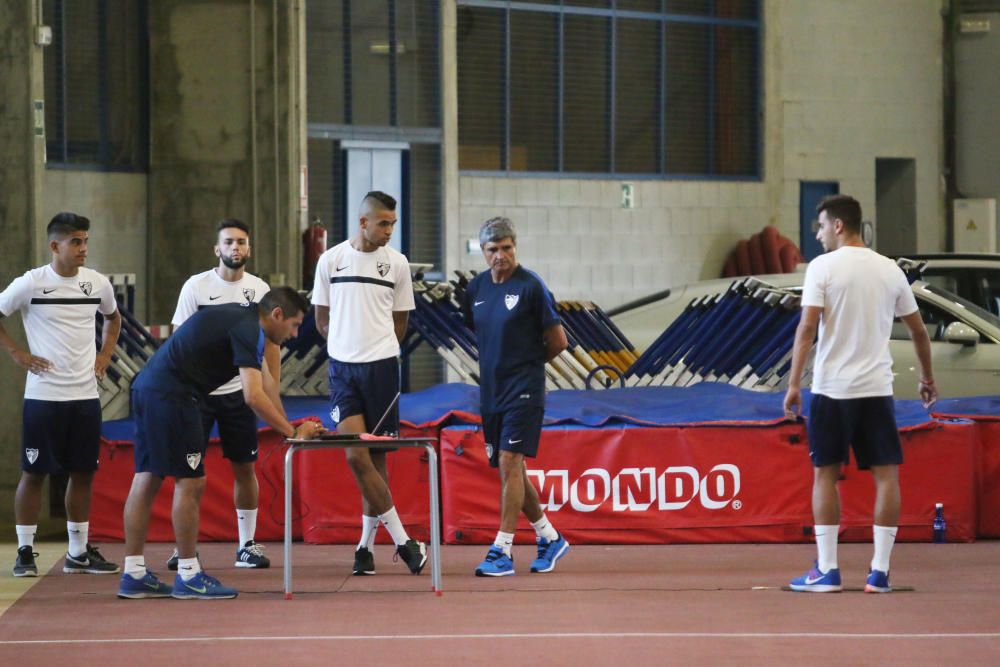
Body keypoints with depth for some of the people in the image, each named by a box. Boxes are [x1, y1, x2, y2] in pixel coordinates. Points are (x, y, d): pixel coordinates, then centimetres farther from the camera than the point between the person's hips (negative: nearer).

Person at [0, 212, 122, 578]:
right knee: (33, 473, 1)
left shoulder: (98, 283, 5)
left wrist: (105, 355, 11)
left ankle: (79, 553, 17)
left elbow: (113, 318, 25)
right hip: (43, 395, -4)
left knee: (83, 473, 8)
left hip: (86, 396, 4)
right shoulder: (30, 284, -8)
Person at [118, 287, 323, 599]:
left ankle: (134, 575, 11)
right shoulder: (246, 328, -13)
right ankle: (188, 576, 1)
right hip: (171, 395, -10)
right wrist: (292, 433, -17)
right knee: (190, 482, -4)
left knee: (147, 479, 9)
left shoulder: (243, 319, 18)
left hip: (147, 387, 10)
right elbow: (253, 396, -22)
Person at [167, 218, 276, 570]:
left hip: (239, 392, 2)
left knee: (245, 467, 5)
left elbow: (271, 344, 7)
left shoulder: (259, 289, 3)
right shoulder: (196, 286, -3)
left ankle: (247, 545, 13)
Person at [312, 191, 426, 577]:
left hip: (381, 367, 0)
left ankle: (367, 545, 10)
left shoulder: (396, 263, 4)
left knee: (375, 458, 2)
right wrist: (346, 346, 9)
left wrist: (377, 350, 7)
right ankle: (402, 541, -7)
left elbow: (400, 321, 13)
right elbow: (321, 319, 12)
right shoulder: (331, 260, 4)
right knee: (356, 456, -10)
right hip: (342, 369, 0)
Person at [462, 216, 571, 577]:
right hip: (491, 391, 7)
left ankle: (502, 551, -14)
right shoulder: (476, 288, 9)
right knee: (509, 468, 11)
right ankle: (549, 538, 27)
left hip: (524, 390, -7)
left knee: (510, 462, -14)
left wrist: (528, 363, 8)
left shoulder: (531, 286, -9)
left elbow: (558, 341, -4)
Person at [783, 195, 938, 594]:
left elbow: (807, 328, -13)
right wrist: (927, 378, 29)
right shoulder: (890, 270, 8)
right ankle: (880, 572, 1)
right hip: (877, 389, 3)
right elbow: (918, 331, 16)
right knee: (886, 475, 5)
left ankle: (826, 571, 5)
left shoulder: (823, 267, -5)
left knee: (825, 474, 6)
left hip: (832, 389, -3)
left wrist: (794, 384, -11)